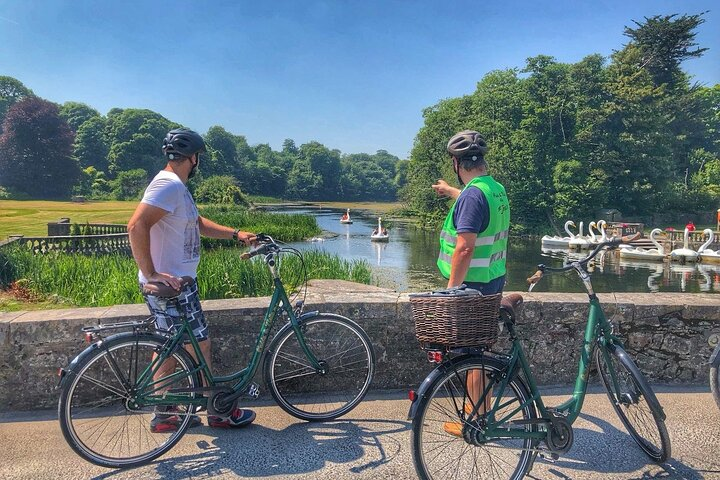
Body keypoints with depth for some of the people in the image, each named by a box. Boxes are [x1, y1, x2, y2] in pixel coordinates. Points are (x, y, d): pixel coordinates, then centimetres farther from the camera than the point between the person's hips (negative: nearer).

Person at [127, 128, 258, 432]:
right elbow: (136, 226, -29)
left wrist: (236, 234, 12)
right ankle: (219, 412, 17)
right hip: (171, 285, -10)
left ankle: (164, 415, 28)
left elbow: (199, 223, 23)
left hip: (173, 282, 10)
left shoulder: (176, 187, 15)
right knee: (199, 346, 2)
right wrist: (151, 274, -27)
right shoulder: (169, 184, -19)